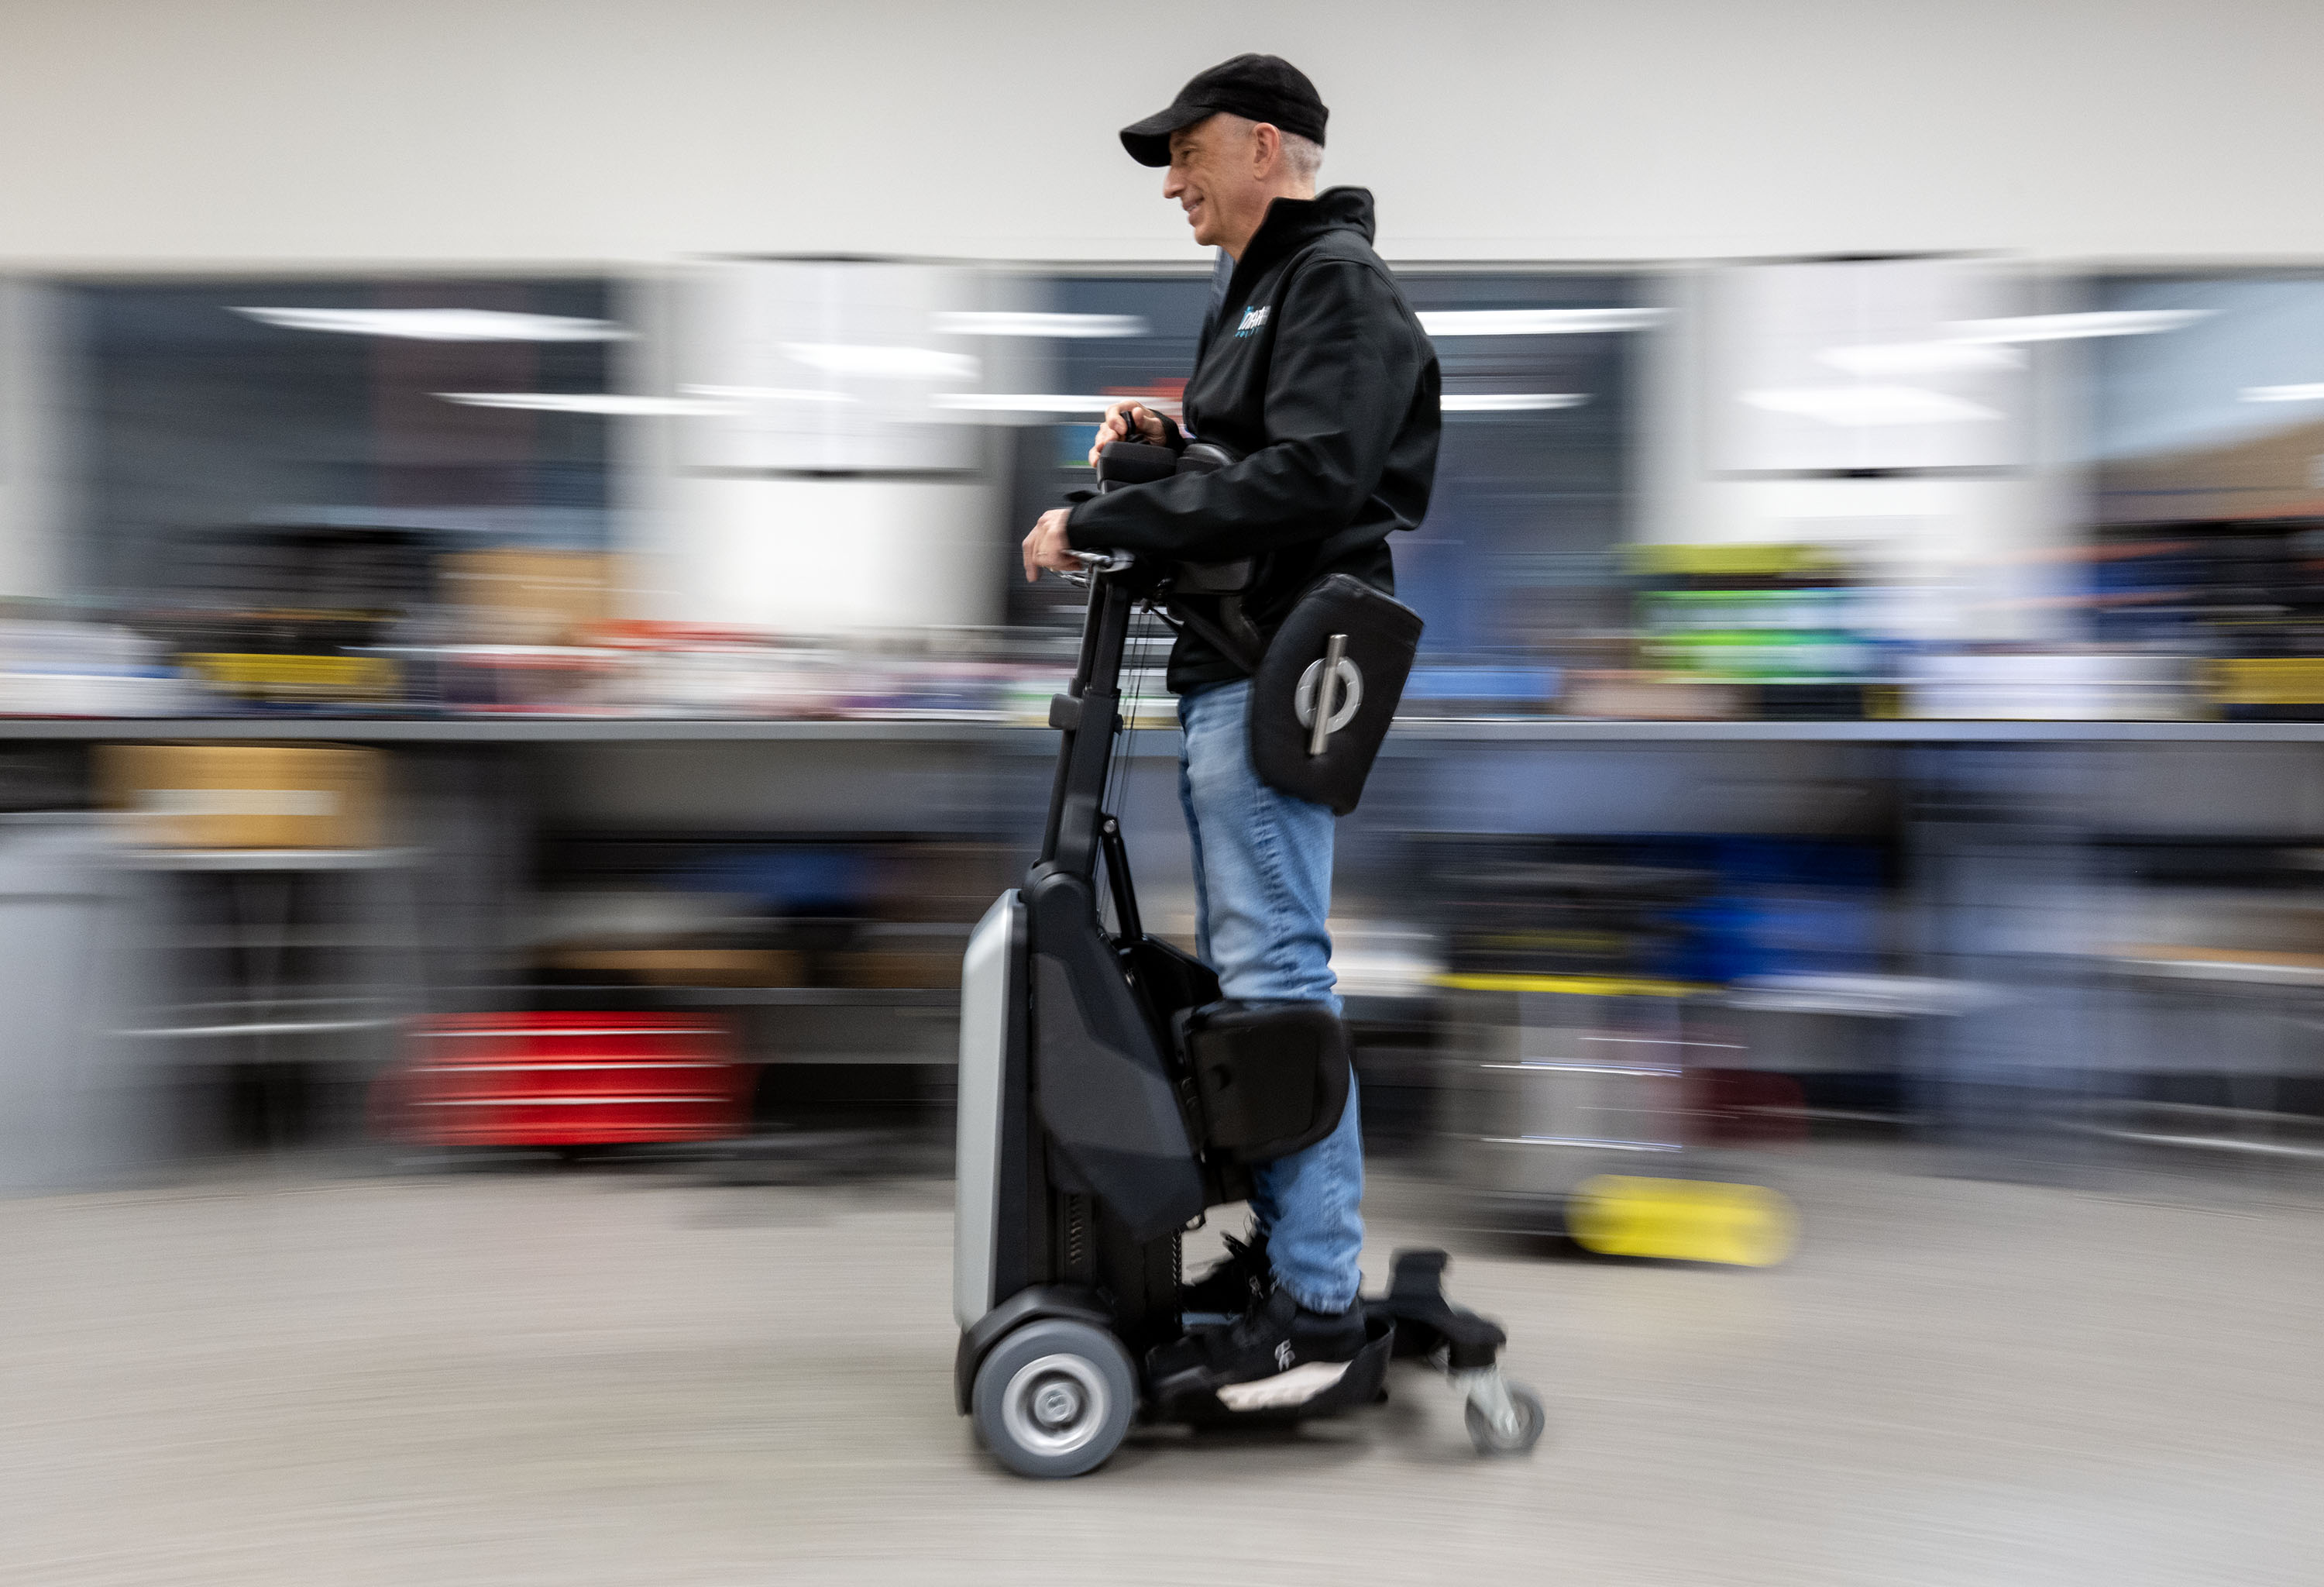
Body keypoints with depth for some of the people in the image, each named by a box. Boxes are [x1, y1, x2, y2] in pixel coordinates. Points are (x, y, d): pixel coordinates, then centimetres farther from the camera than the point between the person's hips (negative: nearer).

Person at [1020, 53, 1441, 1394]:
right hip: (1231, 672, 11)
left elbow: (1307, 478, -23)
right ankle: (1275, 1251, 22)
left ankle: (1319, 1303, -8)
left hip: (1273, 677, -11)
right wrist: (1174, 440, 9)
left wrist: (1100, 524, -21)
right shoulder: (1264, 290, 24)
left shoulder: (1338, 281, -8)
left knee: (1275, 972, -12)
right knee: (1248, 969, 13)